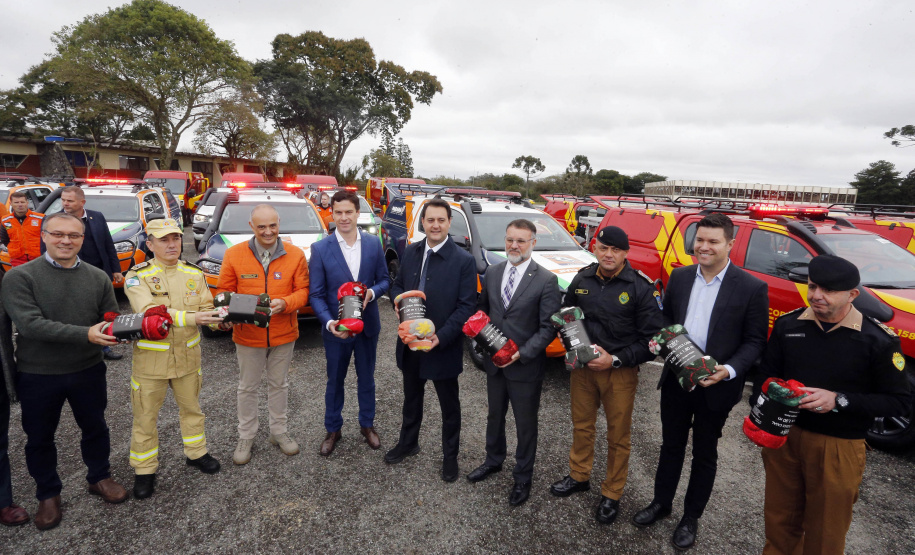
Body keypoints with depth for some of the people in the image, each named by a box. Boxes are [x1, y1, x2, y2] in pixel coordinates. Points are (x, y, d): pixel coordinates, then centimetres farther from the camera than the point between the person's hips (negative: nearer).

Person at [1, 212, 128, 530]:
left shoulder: (98, 278, -1)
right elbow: (29, 323, -23)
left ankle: (99, 478, 40)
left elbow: (112, 321, 2)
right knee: (39, 438, 15)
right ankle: (48, 494, 37)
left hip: (88, 370, 2)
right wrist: (85, 334, -31)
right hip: (37, 375, -2)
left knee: (94, 427, 18)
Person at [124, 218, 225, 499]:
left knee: (191, 408, 19)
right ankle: (145, 469, 30)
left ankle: (196, 453, 39)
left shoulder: (194, 273, 1)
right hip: (150, 359, -3)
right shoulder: (138, 276, -11)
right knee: (145, 417, 11)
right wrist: (190, 318, -39)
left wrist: (222, 316, -24)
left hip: (188, 357, 3)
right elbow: (149, 312, -27)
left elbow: (206, 309, -1)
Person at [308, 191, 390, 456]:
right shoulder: (320, 248, -11)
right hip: (336, 328, -2)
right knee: (335, 381, 16)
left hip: (368, 324, 2)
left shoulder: (374, 243, -4)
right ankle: (333, 429, 37)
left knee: (367, 378, 18)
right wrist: (329, 322, -25)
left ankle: (367, 424, 39)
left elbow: (384, 279, 3)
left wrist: (372, 292, -20)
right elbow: (316, 294, -9)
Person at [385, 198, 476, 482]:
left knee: (449, 405, 15)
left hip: (444, 346, -5)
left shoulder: (464, 261, -15)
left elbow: (467, 306, -16)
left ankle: (450, 455, 36)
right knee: (411, 398, 25)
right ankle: (408, 443, 48)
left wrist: (441, 337, -24)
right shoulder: (410, 252, 1)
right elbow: (397, 285, 12)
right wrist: (398, 302, -11)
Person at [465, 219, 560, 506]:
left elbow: (548, 328, -14)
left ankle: (522, 477, 35)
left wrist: (522, 353, -22)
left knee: (525, 425, 13)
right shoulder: (492, 272, 1)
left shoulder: (546, 280, -14)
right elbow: (482, 308, 11)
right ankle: (493, 460, 48)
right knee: (495, 416, 24)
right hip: (494, 363, 5)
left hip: (526, 367, -4)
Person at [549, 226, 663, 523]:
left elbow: (652, 339, -12)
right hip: (582, 366, 4)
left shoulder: (642, 287, -13)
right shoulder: (582, 278, 0)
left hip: (620, 372, -4)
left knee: (618, 436, 10)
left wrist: (615, 360, -18)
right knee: (581, 425, 19)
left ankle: (611, 494, 30)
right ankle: (579, 476, 41)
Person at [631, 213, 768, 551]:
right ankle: (661, 502, 40)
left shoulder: (752, 288, -11)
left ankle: (691, 518, 36)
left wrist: (729, 370, -23)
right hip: (675, 379, 3)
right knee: (671, 445, 19)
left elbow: (755, 341, -9)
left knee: (704, 453, 16)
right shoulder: (679, 277, 1)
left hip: (715, 386, -3)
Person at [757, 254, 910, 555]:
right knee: (780, 521, 18)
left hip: (839, 448, -2)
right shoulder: (788, 324, -2)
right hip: (784, 436, 3)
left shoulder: (878, 340, -11)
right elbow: (767, 375, 8)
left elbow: (900, 401, -7)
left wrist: (839, 400, -20)